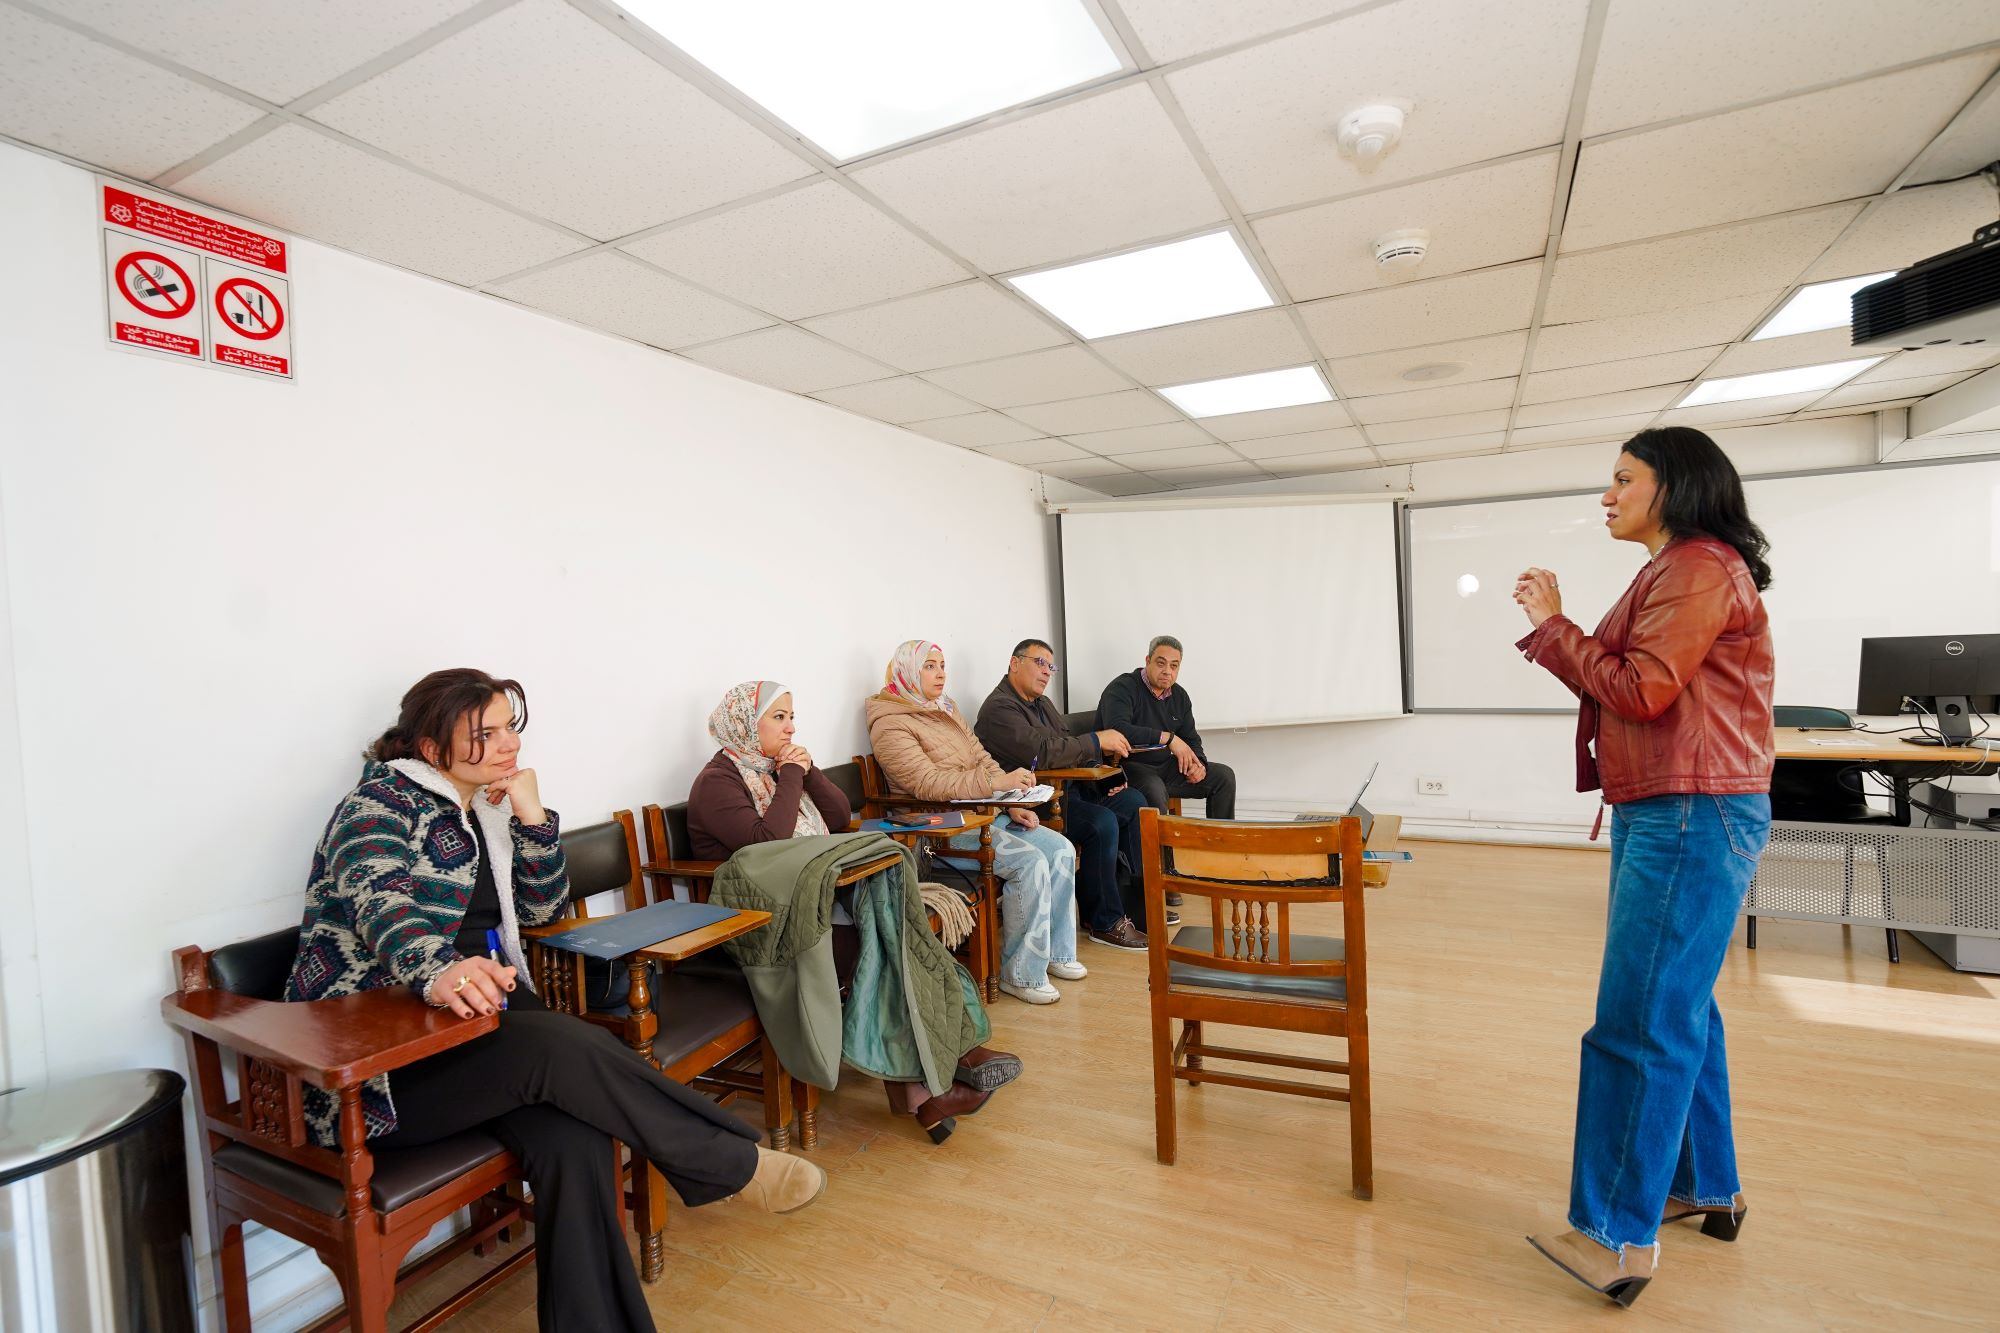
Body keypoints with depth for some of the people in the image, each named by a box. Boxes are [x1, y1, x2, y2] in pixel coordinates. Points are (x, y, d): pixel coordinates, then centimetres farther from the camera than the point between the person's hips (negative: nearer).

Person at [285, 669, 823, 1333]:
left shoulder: (484, 810, 14)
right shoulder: (383, 802, -7)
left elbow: (540, 908, 15)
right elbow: (380, 903, -28)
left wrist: (532, 817, 0)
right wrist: (435, 972, -49)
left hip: (470, 1024, 6)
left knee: (573, 1141, -25)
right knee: (562, 1045, -33)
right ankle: (740, 1163, -21)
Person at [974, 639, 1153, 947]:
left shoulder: (1042, 703, 19)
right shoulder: (999, 708, -14)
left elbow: (1068, 749, 21)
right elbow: (1041, 752, -26)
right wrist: (1098, 741, -19)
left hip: (1065, 788, 10)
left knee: (1133, 803, 2)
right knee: (1102, 823, -27)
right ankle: (1104, 921, -12)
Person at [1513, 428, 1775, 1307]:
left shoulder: (1699, 567, -11)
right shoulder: (1675, 572, 20)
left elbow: (1641, 690, -17)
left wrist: (1553, 624, -10)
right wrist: (1552, 629, 10)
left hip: (1693, 817, -11)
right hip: (1663, 813, 11)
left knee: (1640, 1022, -8)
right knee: (1678, 1009, 18)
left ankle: (1620, 1235, 2)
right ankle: (1708, 1187, 32)